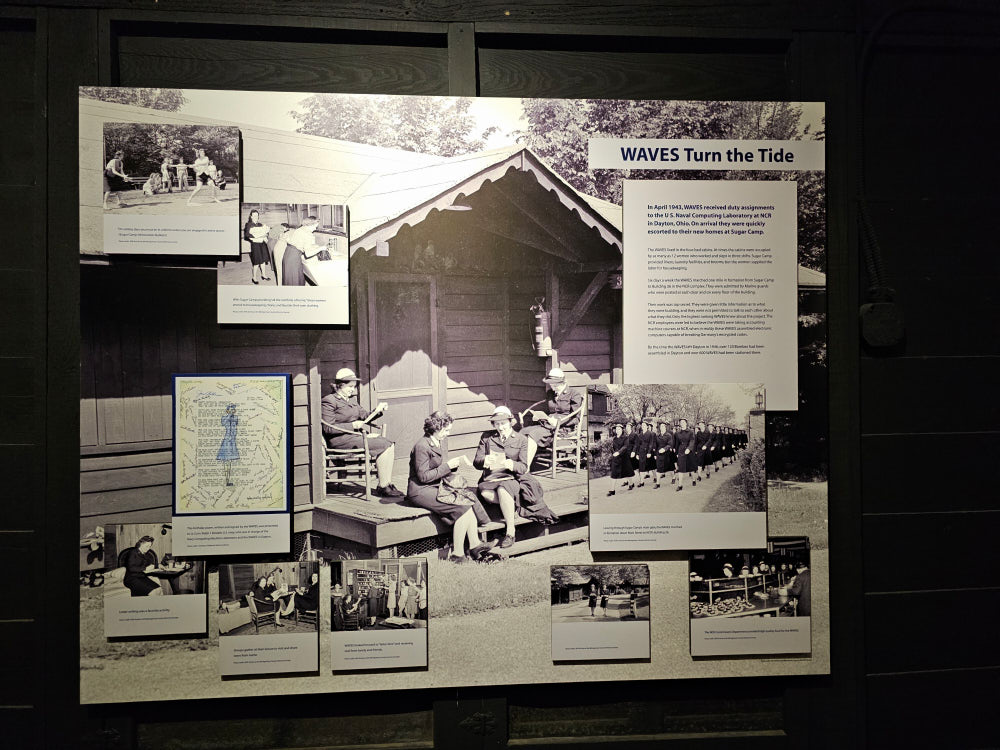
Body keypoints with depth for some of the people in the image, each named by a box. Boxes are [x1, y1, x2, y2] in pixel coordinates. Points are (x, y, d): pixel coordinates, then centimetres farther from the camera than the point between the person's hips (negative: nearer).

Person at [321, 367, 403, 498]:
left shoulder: (351, 400, 20)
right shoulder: (329, 401, -6)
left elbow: (365, 416, 23)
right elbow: (328, 428, -13)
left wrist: (378, 411, 1)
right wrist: (352, 425, -17)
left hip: (355, 435, 9)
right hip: (340, 440, -9)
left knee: (390, 445, -9)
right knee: (383, 446, -21)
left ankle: (387, 484, -10)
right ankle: (382, 487, -15)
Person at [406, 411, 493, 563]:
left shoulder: (439, 443, 12)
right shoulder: (422, 446, -16)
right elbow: (423, 476, -19)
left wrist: (456, 462, 1)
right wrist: (449, 465, -17)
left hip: (439, 486, 9)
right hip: (420, 491, -9)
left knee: (470, 498, -13)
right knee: (463, 507, -22)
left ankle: (474, 545, -12)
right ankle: (457, 554, -17)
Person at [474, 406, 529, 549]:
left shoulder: (521, 440, 10)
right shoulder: (486, 437, 13)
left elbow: (523, 467, 1)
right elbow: (476, 462, 5)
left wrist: (512, 465, -23)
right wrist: (484, 461, -20)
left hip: (511, 479, -1)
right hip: (490, 479, 2)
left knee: (503, 490, -38)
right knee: (484, 492, -35)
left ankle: (510, 531, -27)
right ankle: (511, 505, -8)